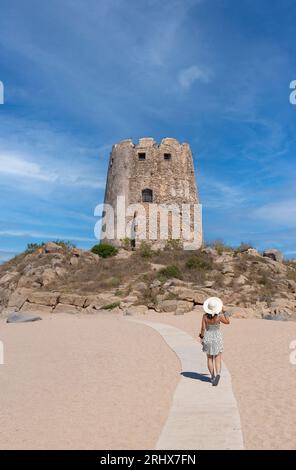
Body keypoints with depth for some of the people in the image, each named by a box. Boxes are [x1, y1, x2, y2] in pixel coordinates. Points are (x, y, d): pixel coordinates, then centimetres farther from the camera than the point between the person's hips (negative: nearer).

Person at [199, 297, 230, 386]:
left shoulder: (205, 316, -14)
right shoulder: (219, 316, -17)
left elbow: (203, 329, -11)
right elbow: (227, 322, -1)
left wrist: (201, 337, 5)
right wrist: (224, 311, 2)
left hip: (208, 338, 1)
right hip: (217, 338, -1)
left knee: (210, 358, 18)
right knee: (218, 359, 3)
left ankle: (212, 376, 27)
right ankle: (217, 375, -19)